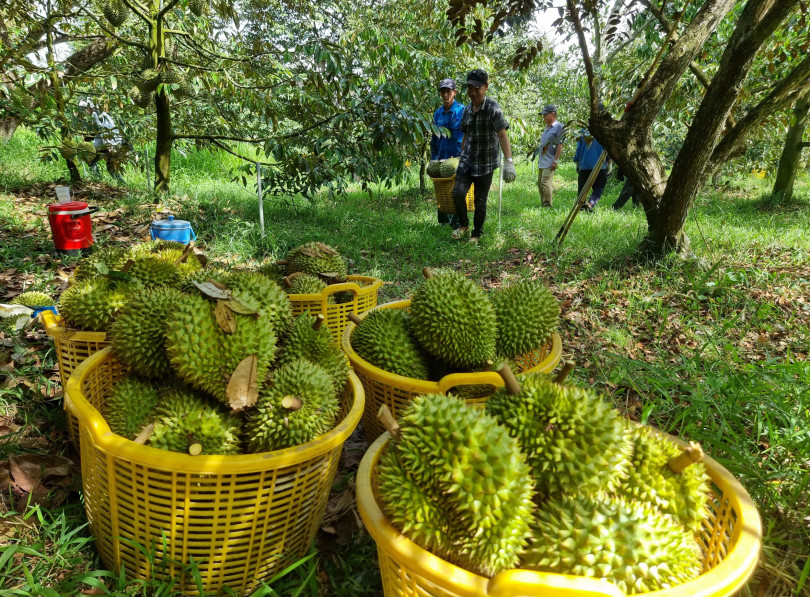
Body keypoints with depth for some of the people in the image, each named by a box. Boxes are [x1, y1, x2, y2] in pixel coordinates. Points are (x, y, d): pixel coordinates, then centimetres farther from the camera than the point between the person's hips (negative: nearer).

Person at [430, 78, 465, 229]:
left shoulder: (462, 111, -5)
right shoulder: (438, 113, 10)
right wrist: (433, 158, 13)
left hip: (458, 158, -5)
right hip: (442, 159, 5)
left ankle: (457, 224, 7)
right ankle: (443, 222, 19)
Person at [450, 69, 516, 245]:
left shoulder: (493, 108, -13)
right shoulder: (467, 109, 5)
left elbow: (502, 135, -24)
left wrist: (509, 161, -35)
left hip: (485, 163, -4)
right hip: (467, 161, 4)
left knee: (480, 202, 2)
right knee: (458, 192, -14)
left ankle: (476, 234, 21)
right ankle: (463, 225, 10)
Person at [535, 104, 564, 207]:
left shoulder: (558, 126, -8)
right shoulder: (547, 127, 18)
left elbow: (560, 145, -13)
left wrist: (555, 161, -17)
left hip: (549, 163, -9)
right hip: (541, 162, 9)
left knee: (545, 183, -14)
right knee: (540, 183, 10)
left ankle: (548, 205, -8)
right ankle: (544, 204, 18)